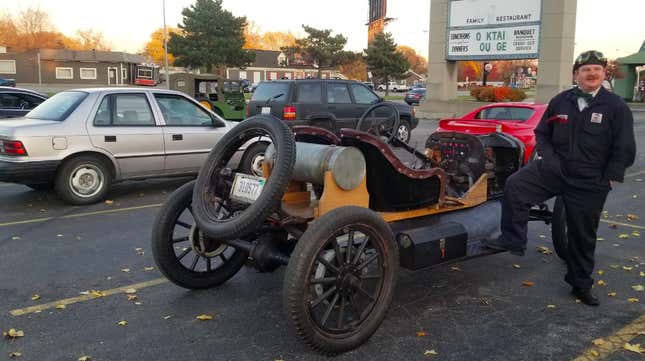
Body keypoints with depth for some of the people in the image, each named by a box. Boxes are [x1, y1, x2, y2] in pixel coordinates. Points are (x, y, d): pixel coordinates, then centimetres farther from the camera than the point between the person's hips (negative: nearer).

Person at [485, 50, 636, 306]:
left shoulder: (616, 107, -5)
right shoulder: (560, 101, 4)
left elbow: (625, 150, -4)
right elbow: (542, 133, 15)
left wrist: (609, 179, -8)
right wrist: (548, 156, -2)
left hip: (590, 184, -2)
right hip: (554, 169, 2)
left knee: (582, 236, 9)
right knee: (515, 185, -24)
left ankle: (581, 285, 29)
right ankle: (513, 240, -12)